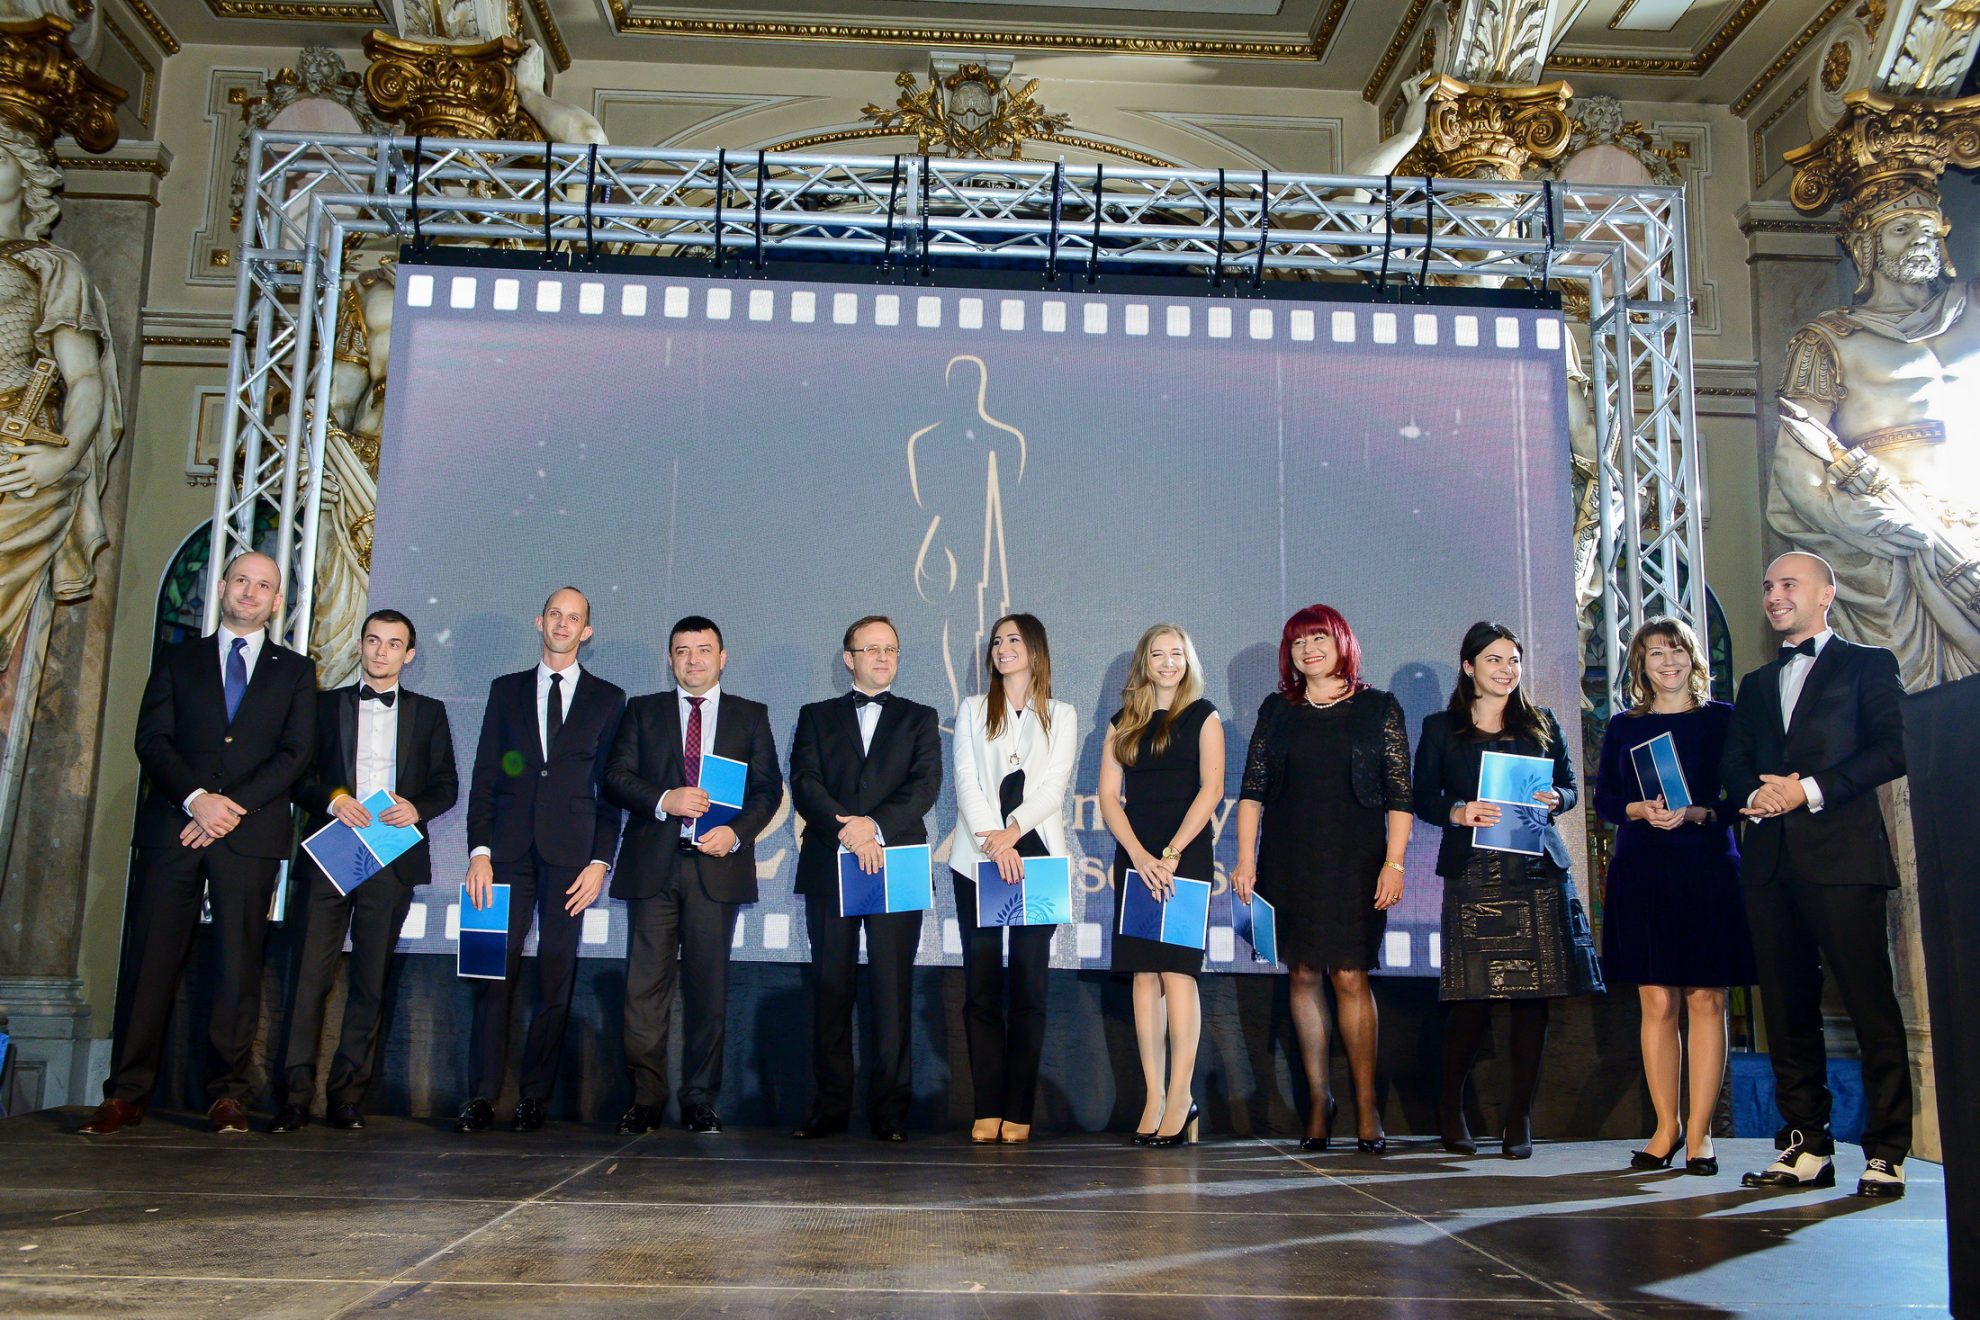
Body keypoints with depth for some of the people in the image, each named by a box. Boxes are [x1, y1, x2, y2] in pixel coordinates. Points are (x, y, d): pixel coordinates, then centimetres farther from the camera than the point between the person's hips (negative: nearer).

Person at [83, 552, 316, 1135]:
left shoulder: (295, 671, 14)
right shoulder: (177, 659, 16)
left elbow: (296, 753, 2)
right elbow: (152, 739, 5)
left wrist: (233, 806, -10)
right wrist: (197, 798, -12)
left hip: (251, 830, -1)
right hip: (174, 825, 1)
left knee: (239, 961, -2)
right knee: (150, 956, -2)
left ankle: (228, 1093, 3)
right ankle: (126, 1094, 3)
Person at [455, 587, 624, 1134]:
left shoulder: (607, 698, 11)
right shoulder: (506, 690, 14)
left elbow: (611, 786, 6)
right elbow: (484, 777, 9)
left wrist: (599, 861, -3)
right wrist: (479, 851, -3)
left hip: (570, 853, -1)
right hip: (509, 849, 1)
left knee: (557, 977, -1)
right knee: (496, 971, -4)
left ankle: (535, 1098, 7)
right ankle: (482, 1095, 1)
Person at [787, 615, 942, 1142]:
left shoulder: (919, 719, 14)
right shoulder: (817, 717, 16)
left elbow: (925, 786, -1)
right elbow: (803, 782, 1)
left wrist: (875, 825, -16)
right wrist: (845, 828, -16)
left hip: (896, 865, -1)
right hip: (828, 867, 1)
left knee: (894, 989, -3)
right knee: (831, 987, 1)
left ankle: (890, 1108, 1)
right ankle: (830, 1106, 7)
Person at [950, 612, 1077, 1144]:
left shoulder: (1061, 716, 13)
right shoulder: (972, 710, 15)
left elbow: (1054, 784, -1)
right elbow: (966, 778, 2)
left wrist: (1013, 830, -16)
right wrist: (992, 841, -13)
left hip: (1036, 855, -1)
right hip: (978, 856, 1)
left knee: (1029, 983, -3)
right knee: (982, 984, -2)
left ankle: (1019, 1112, 0)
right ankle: (987, 1110, 1)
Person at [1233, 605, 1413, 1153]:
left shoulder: (1379, 708, 4)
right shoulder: (1277, 710, 11)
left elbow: (1400, 794, 1)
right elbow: (1253, 788, 8)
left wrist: (1394, 862, -7)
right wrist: (1246, 859, 0)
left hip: (1354, 861, -3)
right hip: (1289, 861, 3)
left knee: (1350, 976, -7)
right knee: (1303, 975, 4)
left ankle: (1366, 1103, 2)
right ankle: (1318, 1097, 14)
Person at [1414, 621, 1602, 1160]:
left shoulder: (1542, 723, 16)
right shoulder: (1441, 728, 10)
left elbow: (1570, 786, 16)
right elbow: (1423, 797, 6)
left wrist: (1555, 800, -6)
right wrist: (1457, 812, -13)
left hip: (1538, 871, 2)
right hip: (1473, 874, -2)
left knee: (1533, 994, -2)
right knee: (1472, 998, -6)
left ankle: (1520, 1118, 8)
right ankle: (1450, 1107, 14)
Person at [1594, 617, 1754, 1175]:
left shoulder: (1722, 719, 6)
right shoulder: (1623, 726, 11)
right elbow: (1604, 799, 9)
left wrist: (1694, 814, -16)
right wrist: (1641, 810, -11)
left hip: (1708, 869, -1)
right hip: (1641, 872, 1)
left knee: (1706, 1000, -1)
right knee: (1657, 1002, 2)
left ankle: (1699, 1132, 5)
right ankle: (1666, 1127, 10)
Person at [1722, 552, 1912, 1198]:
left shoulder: (1868, 664, 8)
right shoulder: (1756, 683, 24)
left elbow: (1891, 750, -4)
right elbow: (1733, 764, 17)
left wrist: (1811, 790, -13)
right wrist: (1756, 794, -5)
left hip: (1843, 853, -5)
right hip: (1770, 860, 5)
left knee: (1870, 1004, -6)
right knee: (1787, 1007, 5)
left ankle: (1886, 1152, 0)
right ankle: (1806, 1146, 11)